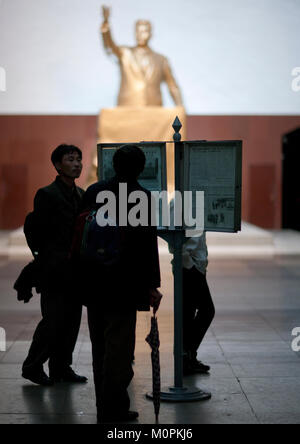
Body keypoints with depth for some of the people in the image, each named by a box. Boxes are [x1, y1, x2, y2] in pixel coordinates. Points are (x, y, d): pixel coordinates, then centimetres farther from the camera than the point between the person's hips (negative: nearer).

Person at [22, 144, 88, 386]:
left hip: (75, 271, 7)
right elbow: (39, 234, -10)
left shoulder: (81, 194, 14)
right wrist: (50, 262, -10)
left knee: (72, 320, 8)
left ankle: (61, 368, 18)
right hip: (54, 272, -7)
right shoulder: (47, 194, -8)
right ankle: (32, 366, 10)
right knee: (53, 320, -6)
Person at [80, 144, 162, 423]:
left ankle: (109, 408, 26)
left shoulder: (92, 191, 5)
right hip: (123, 287, -6)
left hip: (93, 283, 6)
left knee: (101, 350, 16)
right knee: (118, 350, 2)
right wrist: (152, 286, -7)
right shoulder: (142, 197, -11)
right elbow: (147, 245, -13)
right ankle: (111, 412, 5)